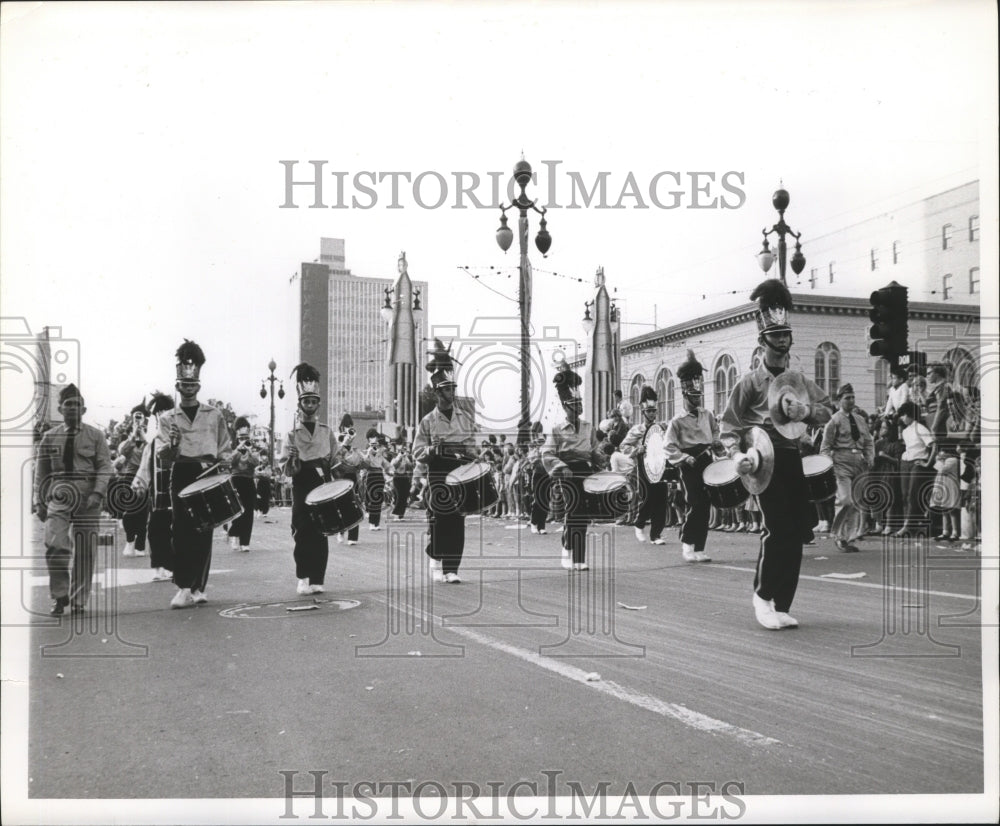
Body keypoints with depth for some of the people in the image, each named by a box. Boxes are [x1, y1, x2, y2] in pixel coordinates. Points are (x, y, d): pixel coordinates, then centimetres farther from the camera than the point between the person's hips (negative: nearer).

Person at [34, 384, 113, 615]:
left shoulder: (95, 436, 5)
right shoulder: (49, 437, 10)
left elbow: (105, 467, -1)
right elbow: (41, 471, 13)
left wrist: (97, 493, -14)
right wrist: (39, 501, 7)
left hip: (87, 495, -1)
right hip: (59, 494, 1)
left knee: (84, 551, 2)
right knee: (55, 545, -14)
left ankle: (78, 601, 14)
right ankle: (60, 597, 0)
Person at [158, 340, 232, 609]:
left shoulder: (214, 415, 10)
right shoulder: (168, 418, 8)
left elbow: (224, 451, 13)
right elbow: (163, 455, -2)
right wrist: (171, 446, -23)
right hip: (182, 474, 0)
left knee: (204, 531, 1)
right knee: (182, 530, -6)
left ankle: (198, 587, 8)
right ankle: (183, 588, -5)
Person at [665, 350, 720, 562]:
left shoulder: (707, 415, 12)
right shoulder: (677, 422, -4)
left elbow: (716, 430, 31)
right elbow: (670, 448, -8)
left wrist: (716, 442, 12)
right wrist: (685, 458, -20)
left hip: (707, 463, 5)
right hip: (690, 466, -5)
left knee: (705, 506, 4)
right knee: (695, 505, -13)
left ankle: (699, 549, 9)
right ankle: (687, 546, -2)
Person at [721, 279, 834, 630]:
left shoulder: (800, 382, 16)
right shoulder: (750, 382, 0)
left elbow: (828, 409, 16)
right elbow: (728, 423, -1)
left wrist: (805, 410, -6)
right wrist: (736, 454, -18)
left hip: (797, 460, 6)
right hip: (767, 458, -6)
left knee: (796, 534, 4)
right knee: (777, 529, -15)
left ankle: (781, 606, 13)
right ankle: (762, 595, 4)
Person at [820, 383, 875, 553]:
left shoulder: (861, 420, 17)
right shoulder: (834, 420, -1)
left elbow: (869, 442, 22)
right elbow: (825, 447, -3)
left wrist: (870, 458, 5)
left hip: (859, 463, 6)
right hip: (841, 464, -6)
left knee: (858, 502, 3)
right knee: (845, 501, -16)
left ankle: (850, 537, 12)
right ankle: (839, 535, -2)